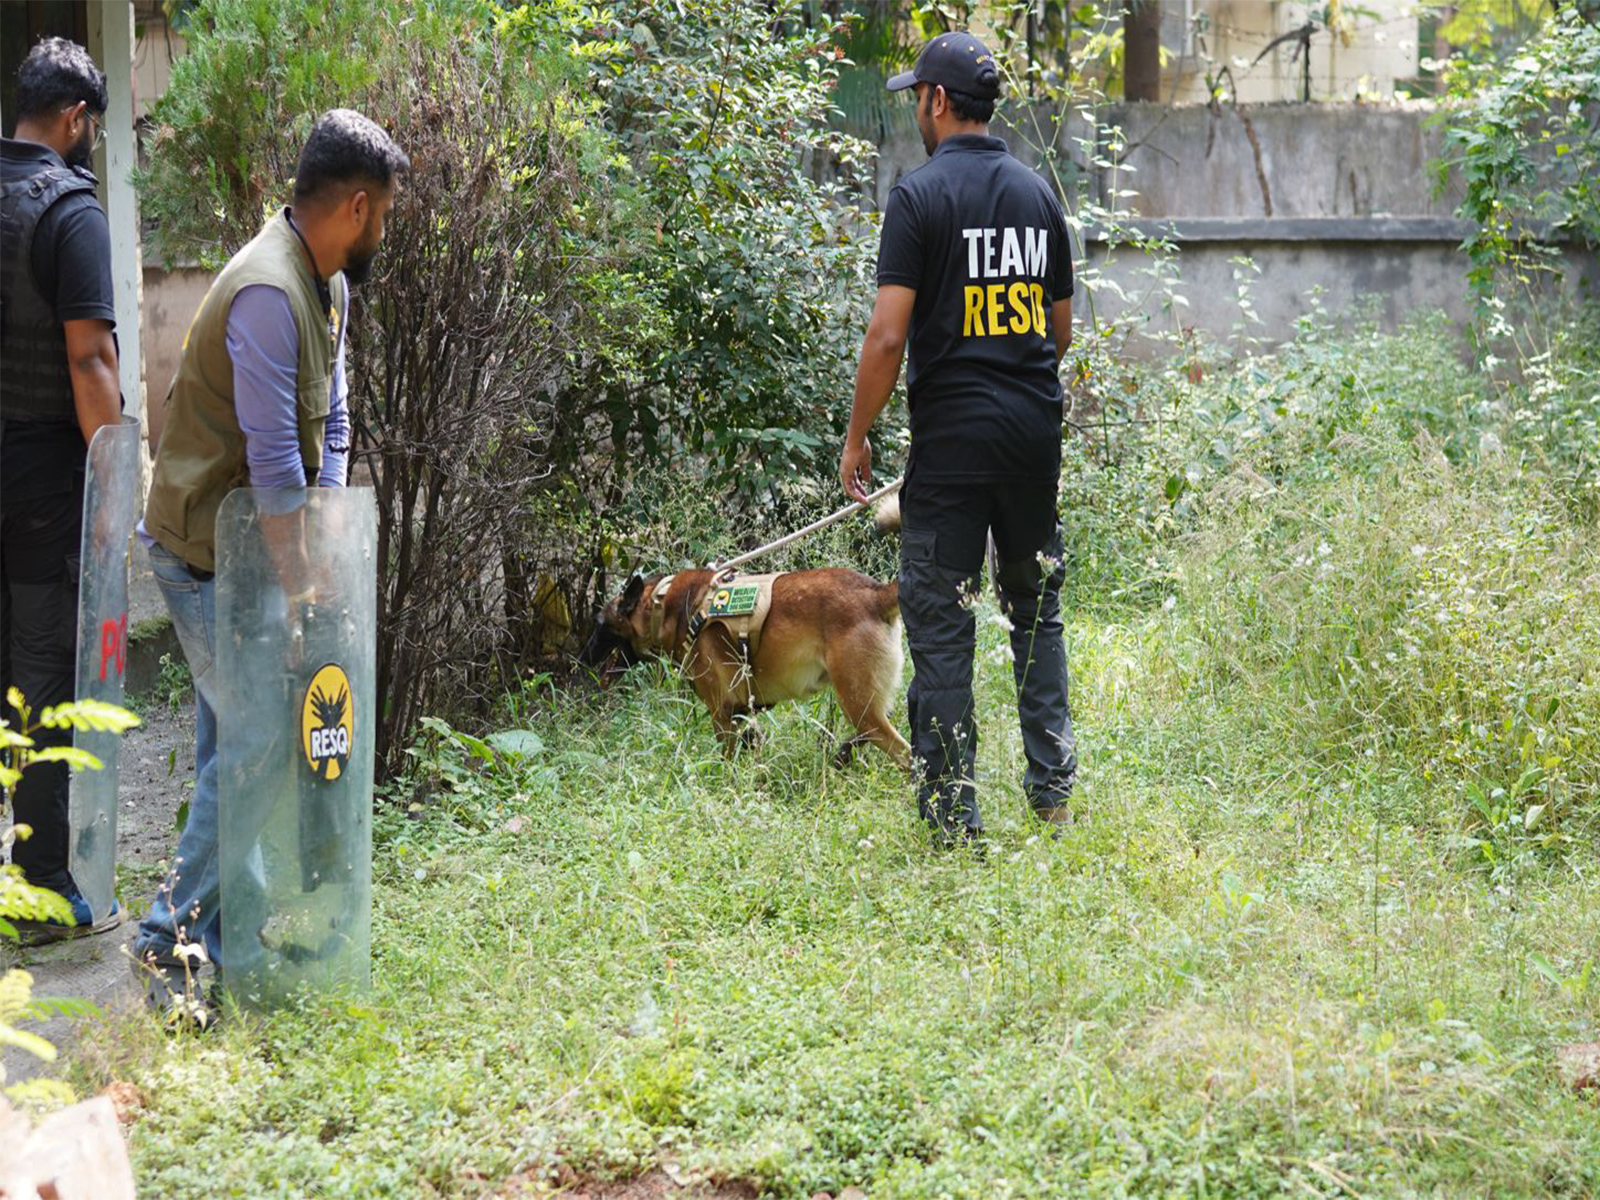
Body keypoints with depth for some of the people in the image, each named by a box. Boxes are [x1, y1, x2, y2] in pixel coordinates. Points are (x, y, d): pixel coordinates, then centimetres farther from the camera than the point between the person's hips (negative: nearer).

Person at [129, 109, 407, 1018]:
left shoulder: (330, 286, 8)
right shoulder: (268, 294, -25)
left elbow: (330, 428, 12)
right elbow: (272, 454, -27)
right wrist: (301, 578, -23)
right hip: (211, 556, -10)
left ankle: (222, 943, 19)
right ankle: (170, 942, -4)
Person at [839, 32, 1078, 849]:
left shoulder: (920, 196, -10)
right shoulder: (1038, 193, 9)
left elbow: (888, 335, -14)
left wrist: (857, 437, -4)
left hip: (951, 438, -5)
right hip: (1036, 431, 5)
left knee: (940, 623, 1)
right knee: (1037, 607, 17)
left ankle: (953, 817, 2)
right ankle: (1053, 790, 17)